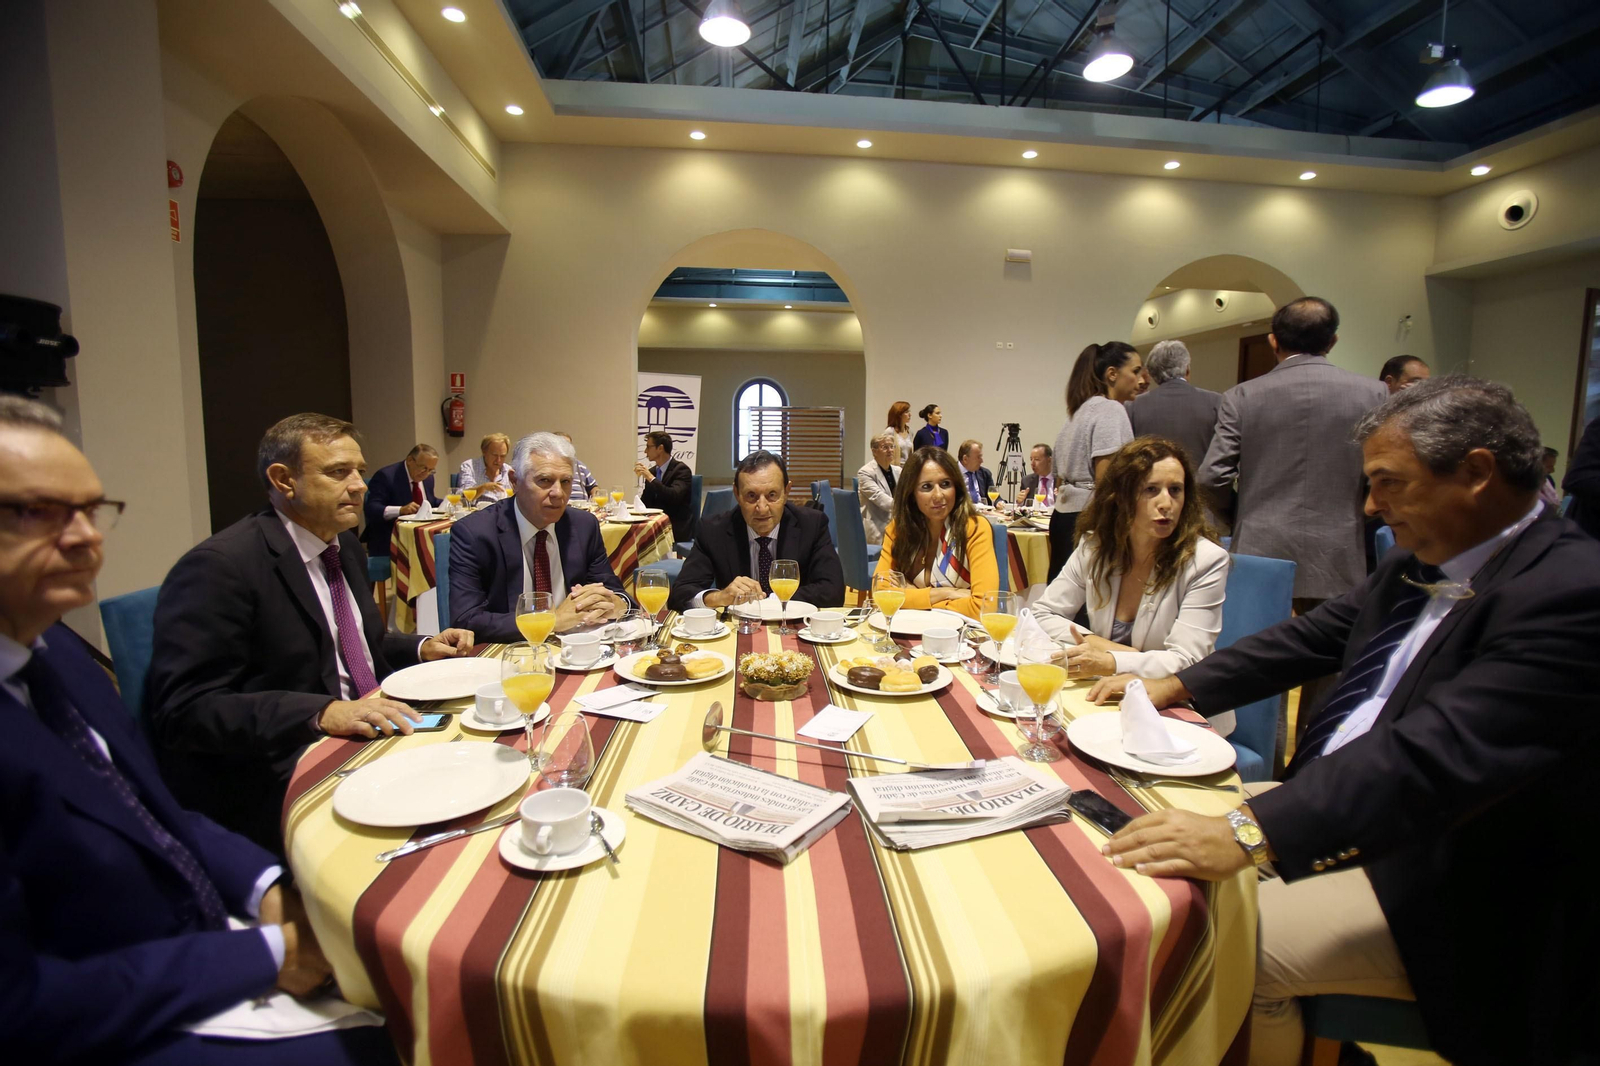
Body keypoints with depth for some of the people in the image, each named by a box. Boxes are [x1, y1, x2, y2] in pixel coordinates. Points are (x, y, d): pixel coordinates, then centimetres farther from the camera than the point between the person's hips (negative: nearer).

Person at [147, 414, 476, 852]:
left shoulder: (345, 546, 13)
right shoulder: (219, 567, -14)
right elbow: (186, 709, -19)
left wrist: (420, 648, 6)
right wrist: (322, 713, -28)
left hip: (369, 737, 9)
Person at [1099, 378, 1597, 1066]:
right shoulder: (1416, 564, 5)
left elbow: (1440, 751, -35)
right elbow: (1312, 637, 14)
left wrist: (1249, 833, -41)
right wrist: (1177, 686, 6)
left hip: (1451, 893, -8)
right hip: (1344, 805, 9)